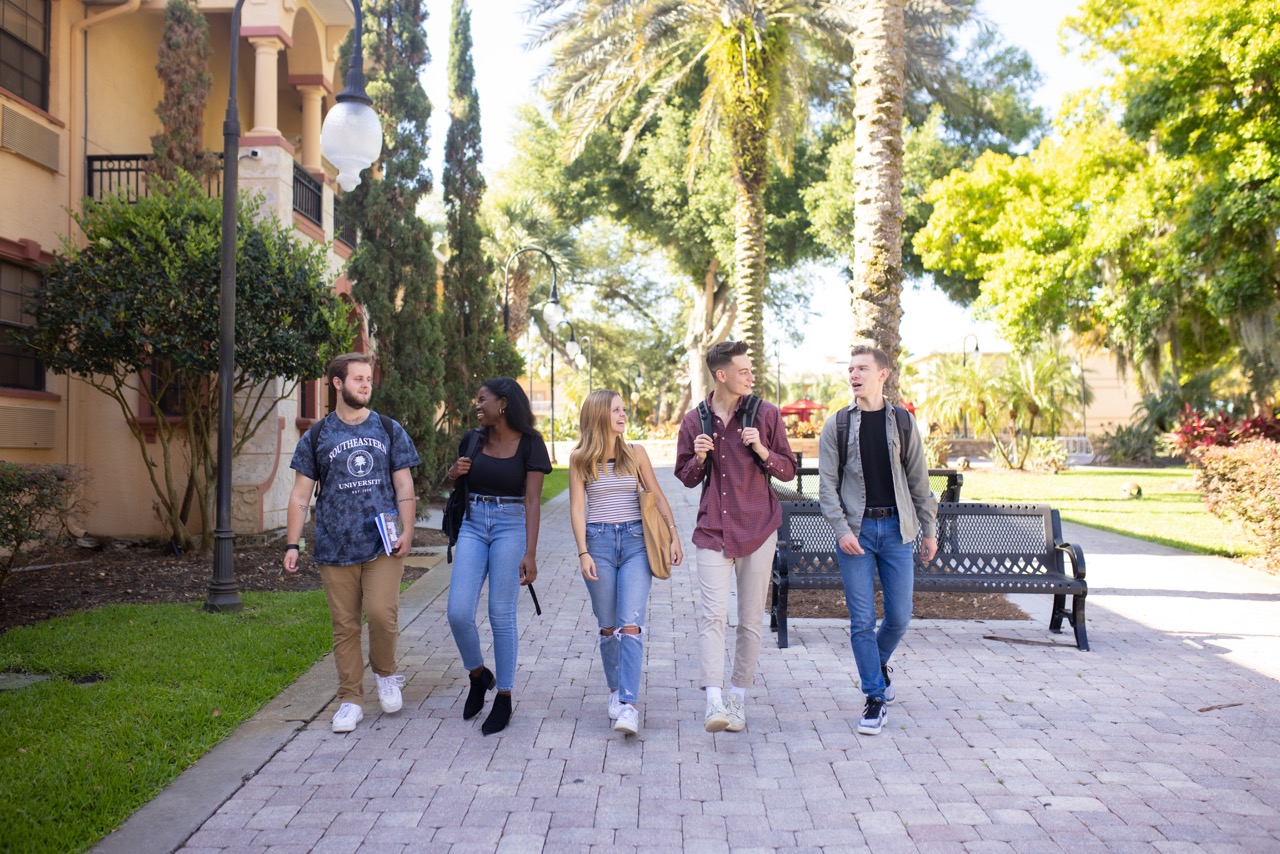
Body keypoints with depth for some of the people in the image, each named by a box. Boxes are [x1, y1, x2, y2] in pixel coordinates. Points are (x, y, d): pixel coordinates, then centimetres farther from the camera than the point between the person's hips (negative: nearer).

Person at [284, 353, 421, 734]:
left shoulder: (389, 430, 8)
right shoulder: (316, 437, 7)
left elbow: (404, 487, 7)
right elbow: (300, 495, 7)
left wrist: (407, 531, -6)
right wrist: (292, 544, -2)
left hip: (383, 545, -1)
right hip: (336, 548, 1)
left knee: (382, 614, -13)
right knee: (345, 626, 5)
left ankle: (386, 674, 16)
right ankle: (350, 701, 16)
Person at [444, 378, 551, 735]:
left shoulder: (529, 443, -4)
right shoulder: (474, 440, 8)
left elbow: (532, 500, -8)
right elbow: (454, 481, 24)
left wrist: (530, 554, -13)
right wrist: (454, 472, -1)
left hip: (511, 526, -4)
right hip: (473, 524, 4)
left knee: (501, 615, -1)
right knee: (459, 612, -6)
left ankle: (504, 698, 14)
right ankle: (479, 675, 21)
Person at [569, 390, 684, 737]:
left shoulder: (636, 453, 7)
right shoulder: (580, 458, 4)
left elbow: (657, 497, 11)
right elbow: (577, 507, 2)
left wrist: (674, 536, 2)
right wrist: (583, 552, -6)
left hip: (635, 541, 0)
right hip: (598, 541, 0)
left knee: (631, 623, -11)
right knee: (608, 626, 7)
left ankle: (629, 704, -13)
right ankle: (614, 691, 26)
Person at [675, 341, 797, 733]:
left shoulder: (766, 414, 3)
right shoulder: (694, 420, 5)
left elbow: (788, 470, 5)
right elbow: (686, 477, 13)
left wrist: (761, 450, -13)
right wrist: (698, 458, -8)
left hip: (758, 527, 0)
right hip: (713, 528, 0)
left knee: (751, 619, 6)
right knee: (712, 614, -13)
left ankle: (737, 699, 19)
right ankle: (714, 702, -17)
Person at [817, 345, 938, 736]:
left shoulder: (902, 422, 6)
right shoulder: (836, 425, 2)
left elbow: (918, 480, 9)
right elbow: (827, 484, -1)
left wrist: (929, 529, 8)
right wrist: (841, 530, -12)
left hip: (896, 528, 1)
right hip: (855, 531, -1)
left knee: (899, 616, 5)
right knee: (862, 620, -2)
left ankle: (879, 663, 35)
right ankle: (875, 697, 10)